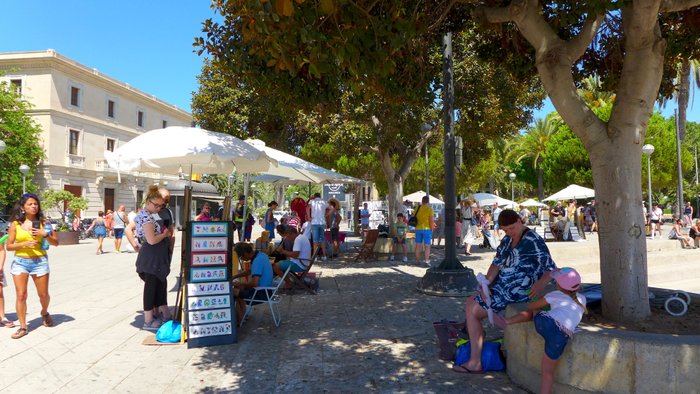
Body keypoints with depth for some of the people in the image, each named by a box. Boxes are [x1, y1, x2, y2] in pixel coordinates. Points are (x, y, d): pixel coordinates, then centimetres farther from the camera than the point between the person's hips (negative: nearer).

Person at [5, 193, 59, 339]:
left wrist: (45, 234, -14)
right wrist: (24, 244, -16)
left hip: (40, 262, 1)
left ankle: (44, 313, 38)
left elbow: (56, 243, 3)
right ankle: (23, 327, 7)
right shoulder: (15, 224, 0)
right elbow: (8, 246, 0)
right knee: (21, 295, -3)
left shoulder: (42, 222, 2)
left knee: (43, 294, 8)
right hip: (20, 262, 0)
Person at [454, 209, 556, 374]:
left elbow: (551, 269, -20)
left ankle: (475, 363, -3)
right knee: (470, 303, 15)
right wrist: (486, 283, -10)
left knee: (472, 311, -8)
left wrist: (540, 284, -40)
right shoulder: (507, 240, 10)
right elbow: (496, 263, 6)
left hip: (515, 292, -9)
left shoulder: (534, 241, -17)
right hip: (502, 287, 9)